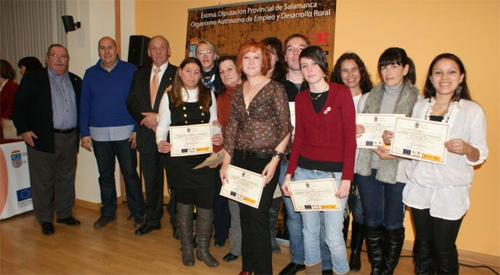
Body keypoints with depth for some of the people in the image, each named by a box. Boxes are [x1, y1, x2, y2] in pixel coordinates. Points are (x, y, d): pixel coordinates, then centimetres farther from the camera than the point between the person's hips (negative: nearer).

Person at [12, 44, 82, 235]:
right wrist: (23, 129, -8)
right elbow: (19, 106, -1)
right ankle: (45, 219, 17)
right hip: (43, 139, -3)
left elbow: (82, 106, 15)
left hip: (70, 139, 4)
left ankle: (64, 214, 26)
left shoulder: (76, 81, 12)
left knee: (67, 179, 12)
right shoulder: (32, 79, 1)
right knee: (43, 181, 4)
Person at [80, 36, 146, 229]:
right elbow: (84, 104, 8)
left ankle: (138, 213, 15)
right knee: (105, 175, 12)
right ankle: (108, 212, 27)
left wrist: (137, 129, -9)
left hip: (125, 132, -3)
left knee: (130, 174, 1)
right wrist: (84, 133, 2)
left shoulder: (130, 70, 1)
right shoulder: (90, 74, 9)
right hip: (98, 134, 3)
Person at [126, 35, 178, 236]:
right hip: (147, 135, 5)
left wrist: (158, 117, -15)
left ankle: (177, 221, 17)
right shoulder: (140, 74, 14)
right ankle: (152, 220, 30)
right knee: (151, 181, 15)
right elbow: (131, 102, 9)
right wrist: (146, 119, -7)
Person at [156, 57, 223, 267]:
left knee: (206, 202, -1)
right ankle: (187, 248, 28)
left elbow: (214, 122, 12)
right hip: (178, 157, -1)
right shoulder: (169, 97, 4)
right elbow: (163, 125, 4)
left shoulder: (208, 95, 8)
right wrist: (161, 142, -16)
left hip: (204, 157, 1)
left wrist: (218, 136, -9)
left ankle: (203, 249, 19)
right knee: (184, 202, 10)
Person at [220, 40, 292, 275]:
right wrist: (226, 162, 7)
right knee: (245, 214, 13)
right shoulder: (237, 91, 9)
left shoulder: (275, 88, -6)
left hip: (265, 160, -5)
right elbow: (231, 128, 11)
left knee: (258, 216, -2)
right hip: (240, 159, 5)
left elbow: (286, 128, -8)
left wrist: (275, 160, -14)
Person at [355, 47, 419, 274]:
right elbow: (355, 131, 14)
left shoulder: (417, 100, -3)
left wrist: (395, 153, -21)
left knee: (393, 224, 8)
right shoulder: (367, 98, 9)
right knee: (372, 222, 12)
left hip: (397, 169, -3)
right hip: (368, 166, 3)